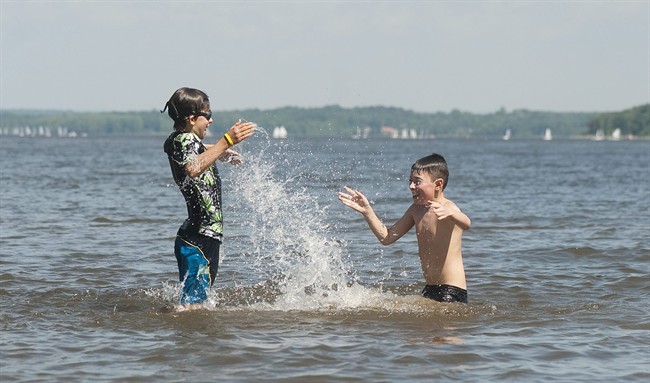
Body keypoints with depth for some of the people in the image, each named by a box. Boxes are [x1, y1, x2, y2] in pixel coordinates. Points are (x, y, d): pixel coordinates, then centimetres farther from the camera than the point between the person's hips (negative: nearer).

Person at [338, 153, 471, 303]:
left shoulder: (447, 208, -16)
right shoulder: (416, 209, 10)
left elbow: (466, 224, -40)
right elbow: (387, 237, 17)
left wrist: (449, 212, -63)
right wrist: (367, 211, 5)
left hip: (452, 291, -8)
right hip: (430, 290, 8)